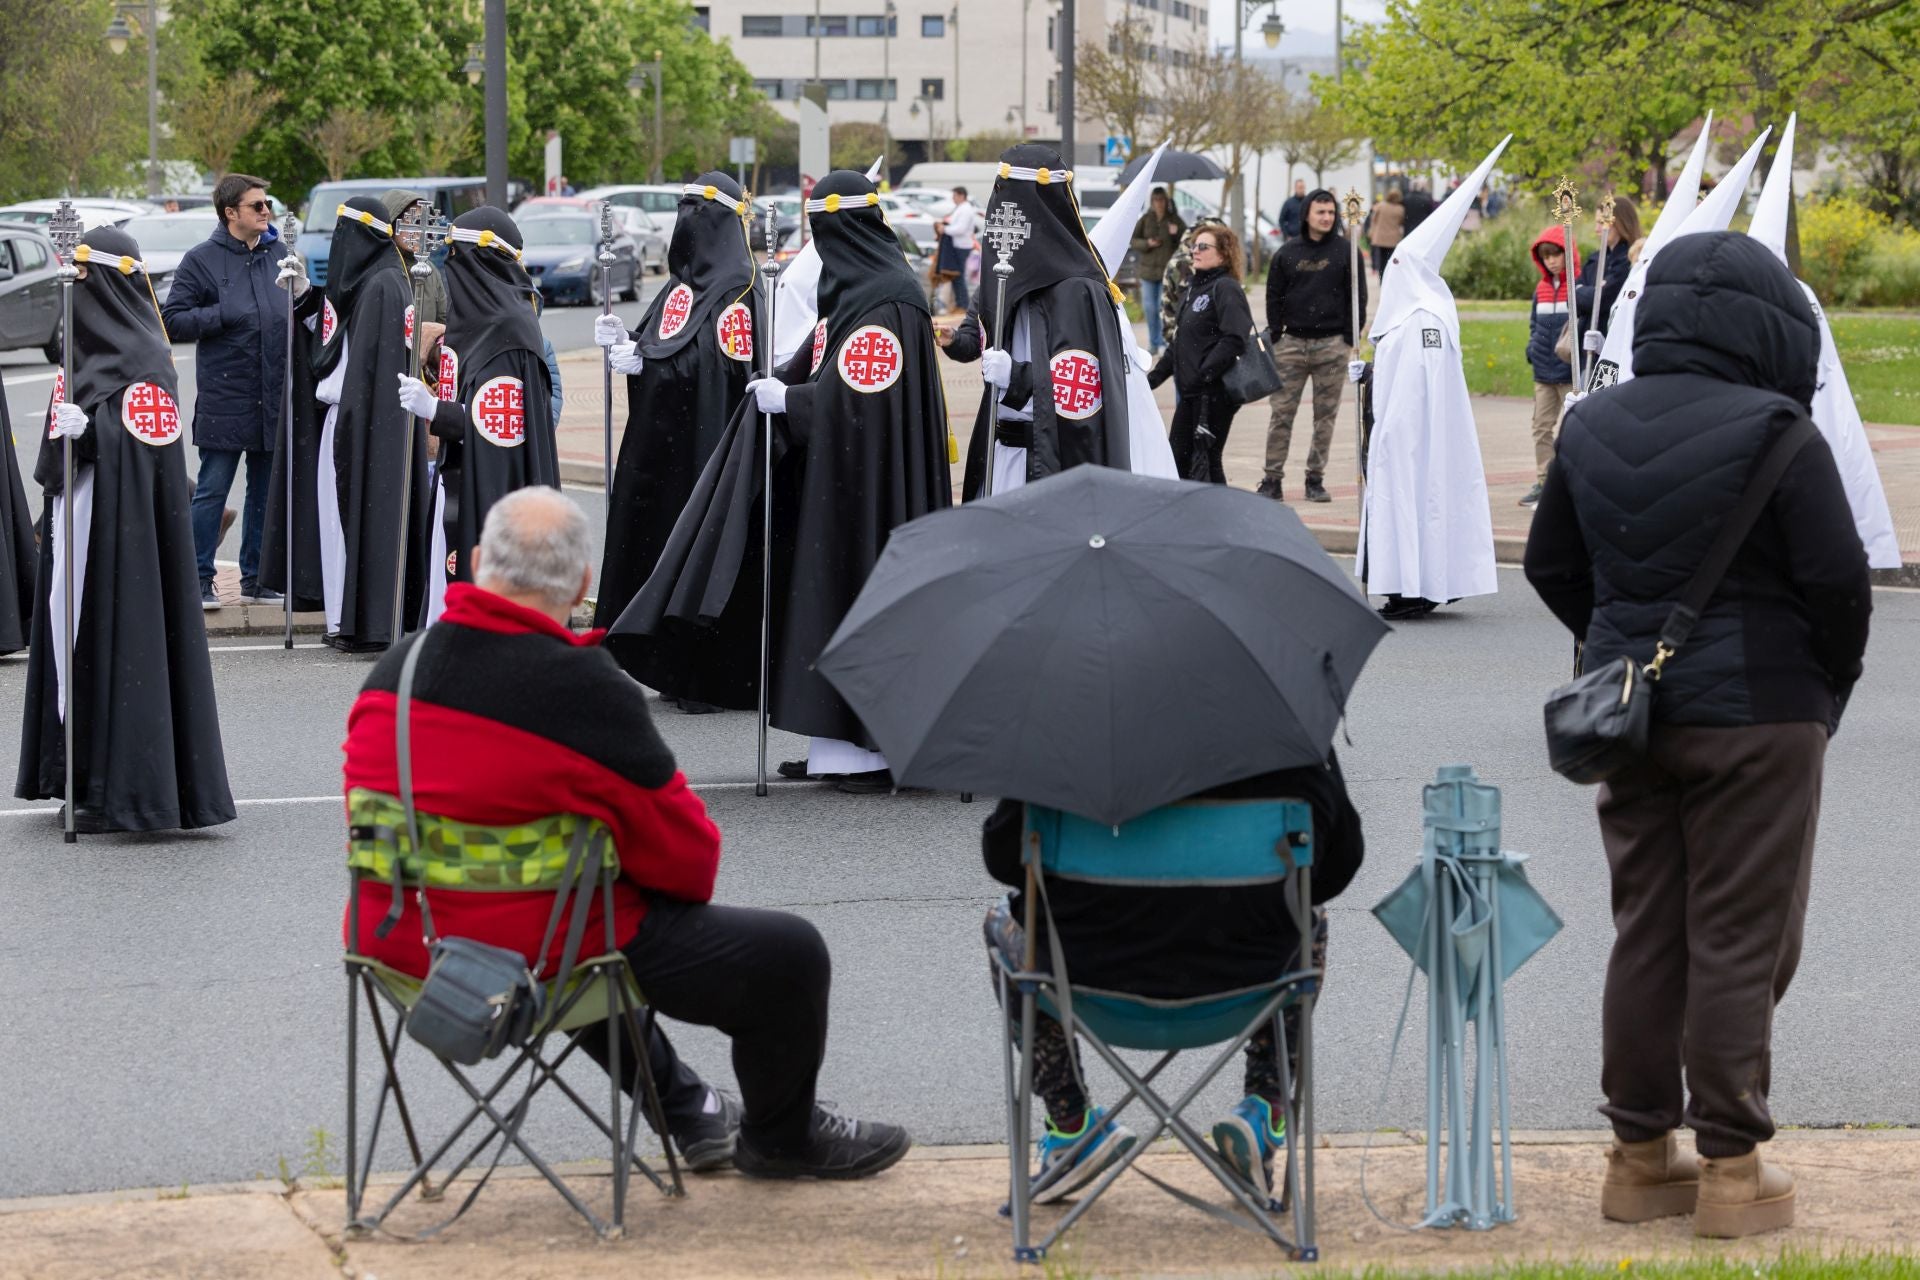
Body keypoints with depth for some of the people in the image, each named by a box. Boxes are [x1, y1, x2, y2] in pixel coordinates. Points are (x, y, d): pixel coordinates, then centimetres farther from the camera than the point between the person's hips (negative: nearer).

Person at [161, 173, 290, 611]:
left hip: (275, 399, 5)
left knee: (266, 489, 10)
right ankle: (199, 579, 3)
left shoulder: (279, 255, 10)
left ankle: (256, 578, 19)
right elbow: (173, 320, -4)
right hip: (224, 398, -5)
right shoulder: (202, 259, -2)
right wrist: (223, 316, -15)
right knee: (212, 489, -3)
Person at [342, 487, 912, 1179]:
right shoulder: (586, 692, -22)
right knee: (788, 953, 6)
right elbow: (688, 856, -15)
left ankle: (684, 1108, 51)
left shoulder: (393, 668, -1)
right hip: (533, 958, -7)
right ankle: (780, 1138, 31)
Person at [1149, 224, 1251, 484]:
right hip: (1191, 394, 9)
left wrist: (1203, 373, -26)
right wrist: (1156, 375, 18)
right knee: (1177, 458, 13)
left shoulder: (1226, 289, -11)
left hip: (1214, 392, -9)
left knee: (1205, 461, -6)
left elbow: (1235, 339, -23)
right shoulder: (1195, 288, 17)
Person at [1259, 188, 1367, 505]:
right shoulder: (1288, 253, 8)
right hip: (1292, 343, 1)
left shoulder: (1346, 251, 3)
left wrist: (1349, 339, -3)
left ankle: (1316, 479, 9)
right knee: (1281, 413, -2)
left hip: (1332, 345, -1)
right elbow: (1274, 297, 11)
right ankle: (1273, 478, 1)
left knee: (1325, 415, 3)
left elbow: (1358, 297, 4)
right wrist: (1276, 337, 2)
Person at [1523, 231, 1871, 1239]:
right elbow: (1836, 578, -14)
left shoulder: (1590, 428, 4)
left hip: (1630, 718, 6)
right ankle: (1730, 1167, 6)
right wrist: (1828, 681, 3)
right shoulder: (1771, 431, -16)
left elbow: (1552, 567, 14)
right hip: (1756, 720, -6)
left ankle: (1640, 1153, 20)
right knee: (1739, 943, 2)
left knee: (1645, 933, 14)